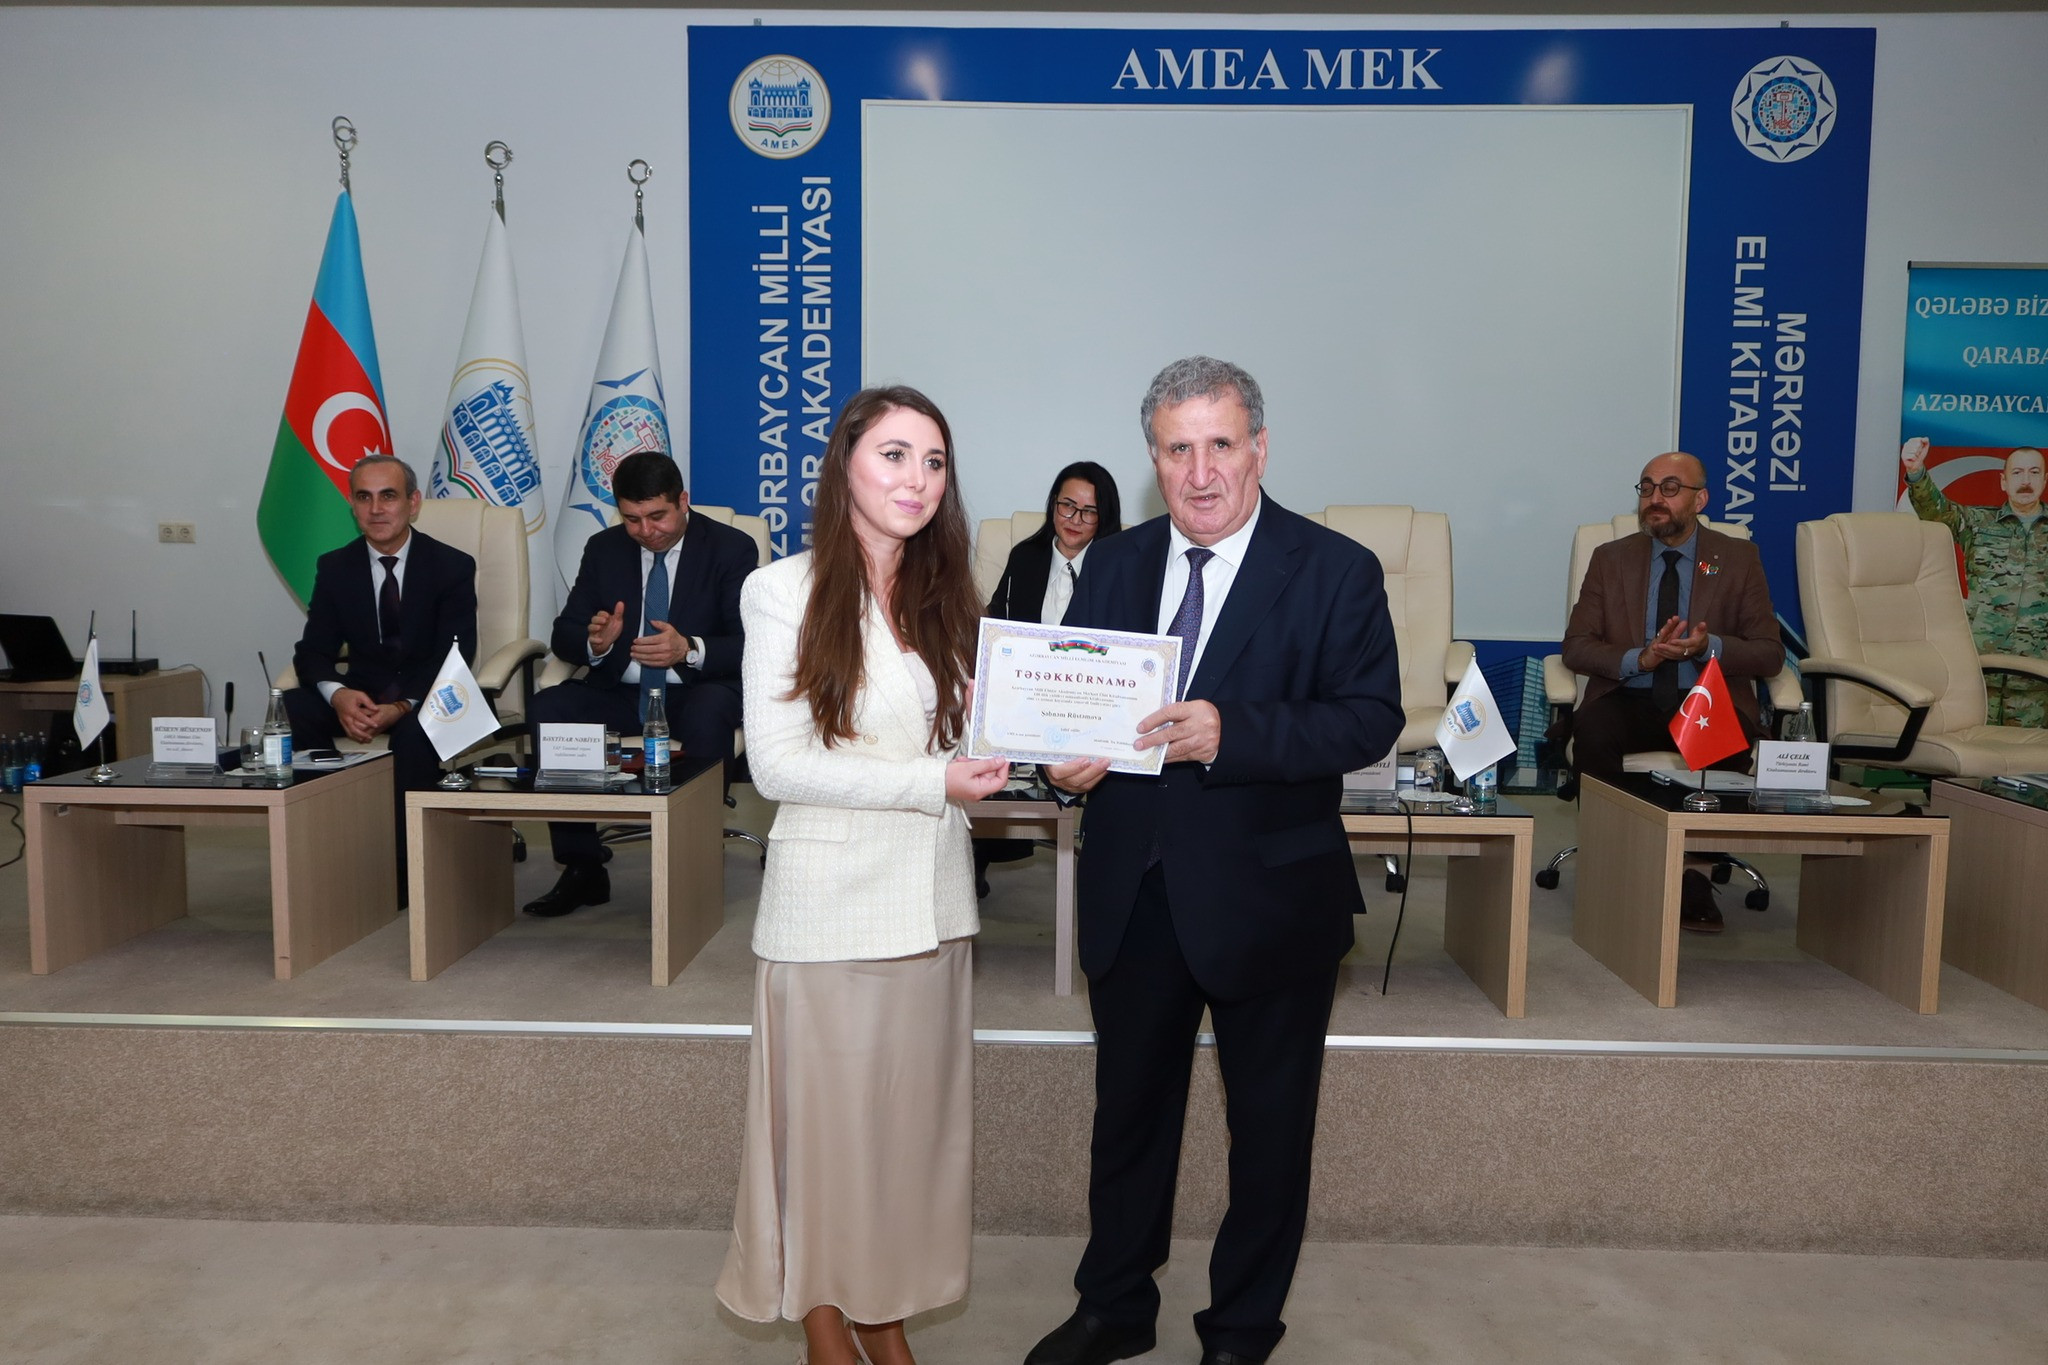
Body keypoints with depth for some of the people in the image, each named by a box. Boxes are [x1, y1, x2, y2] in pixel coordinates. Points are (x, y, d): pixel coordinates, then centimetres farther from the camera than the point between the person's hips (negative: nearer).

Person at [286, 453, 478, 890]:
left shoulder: (452, 566, -5)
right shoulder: (334, 567, 4)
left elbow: (454, 658, -12)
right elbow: (313, 652, -1)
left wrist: (403, 706, -31)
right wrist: (338, 695, -26)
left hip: (425, 695, -3)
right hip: (361, 693, 4)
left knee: (416, 730, -37)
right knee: (288, 711, -25)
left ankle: (401, 867, -27)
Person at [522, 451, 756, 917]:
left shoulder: (732, 548, -2)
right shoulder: (604, 549, 9)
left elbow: (752, 644, -11)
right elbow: (563, 635, 6)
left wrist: (690, 651, -30)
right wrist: (594, 642, -19)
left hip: (696, 692, -4)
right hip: (620, 692, 4)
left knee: (710, 713, -38)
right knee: (548, 707, -23)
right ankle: (583, 869, -15)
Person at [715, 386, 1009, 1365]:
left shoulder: (944, 596, 10)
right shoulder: (787, 591, -7)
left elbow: (963, 741, 12)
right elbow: (776, 763, -13)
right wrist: (931, 783, -17)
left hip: (933, 898, 5)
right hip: (831, 901, -5)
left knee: (913, 1111, 14)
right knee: (826, 1113, 6)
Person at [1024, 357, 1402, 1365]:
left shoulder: (1334, 572, -9)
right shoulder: (1114, 566, 4)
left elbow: (1372, 715, -17)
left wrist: (1231, 733, -30)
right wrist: (1065, 760, -15)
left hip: (1266, 896, -3)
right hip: (1132, 893, 4)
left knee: (1269, 1124, 14)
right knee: (1128, 1109, 20)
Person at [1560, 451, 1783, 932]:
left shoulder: (1738, 559, 8)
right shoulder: (1611, 558, 10)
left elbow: (1770, 654, 4)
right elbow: (1576, 647, 3)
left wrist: (1709, 647, -17)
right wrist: (1638, 659, -16)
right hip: (1630, 701, 1)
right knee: (1592, 726, -34)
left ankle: (1696, 870, -24)